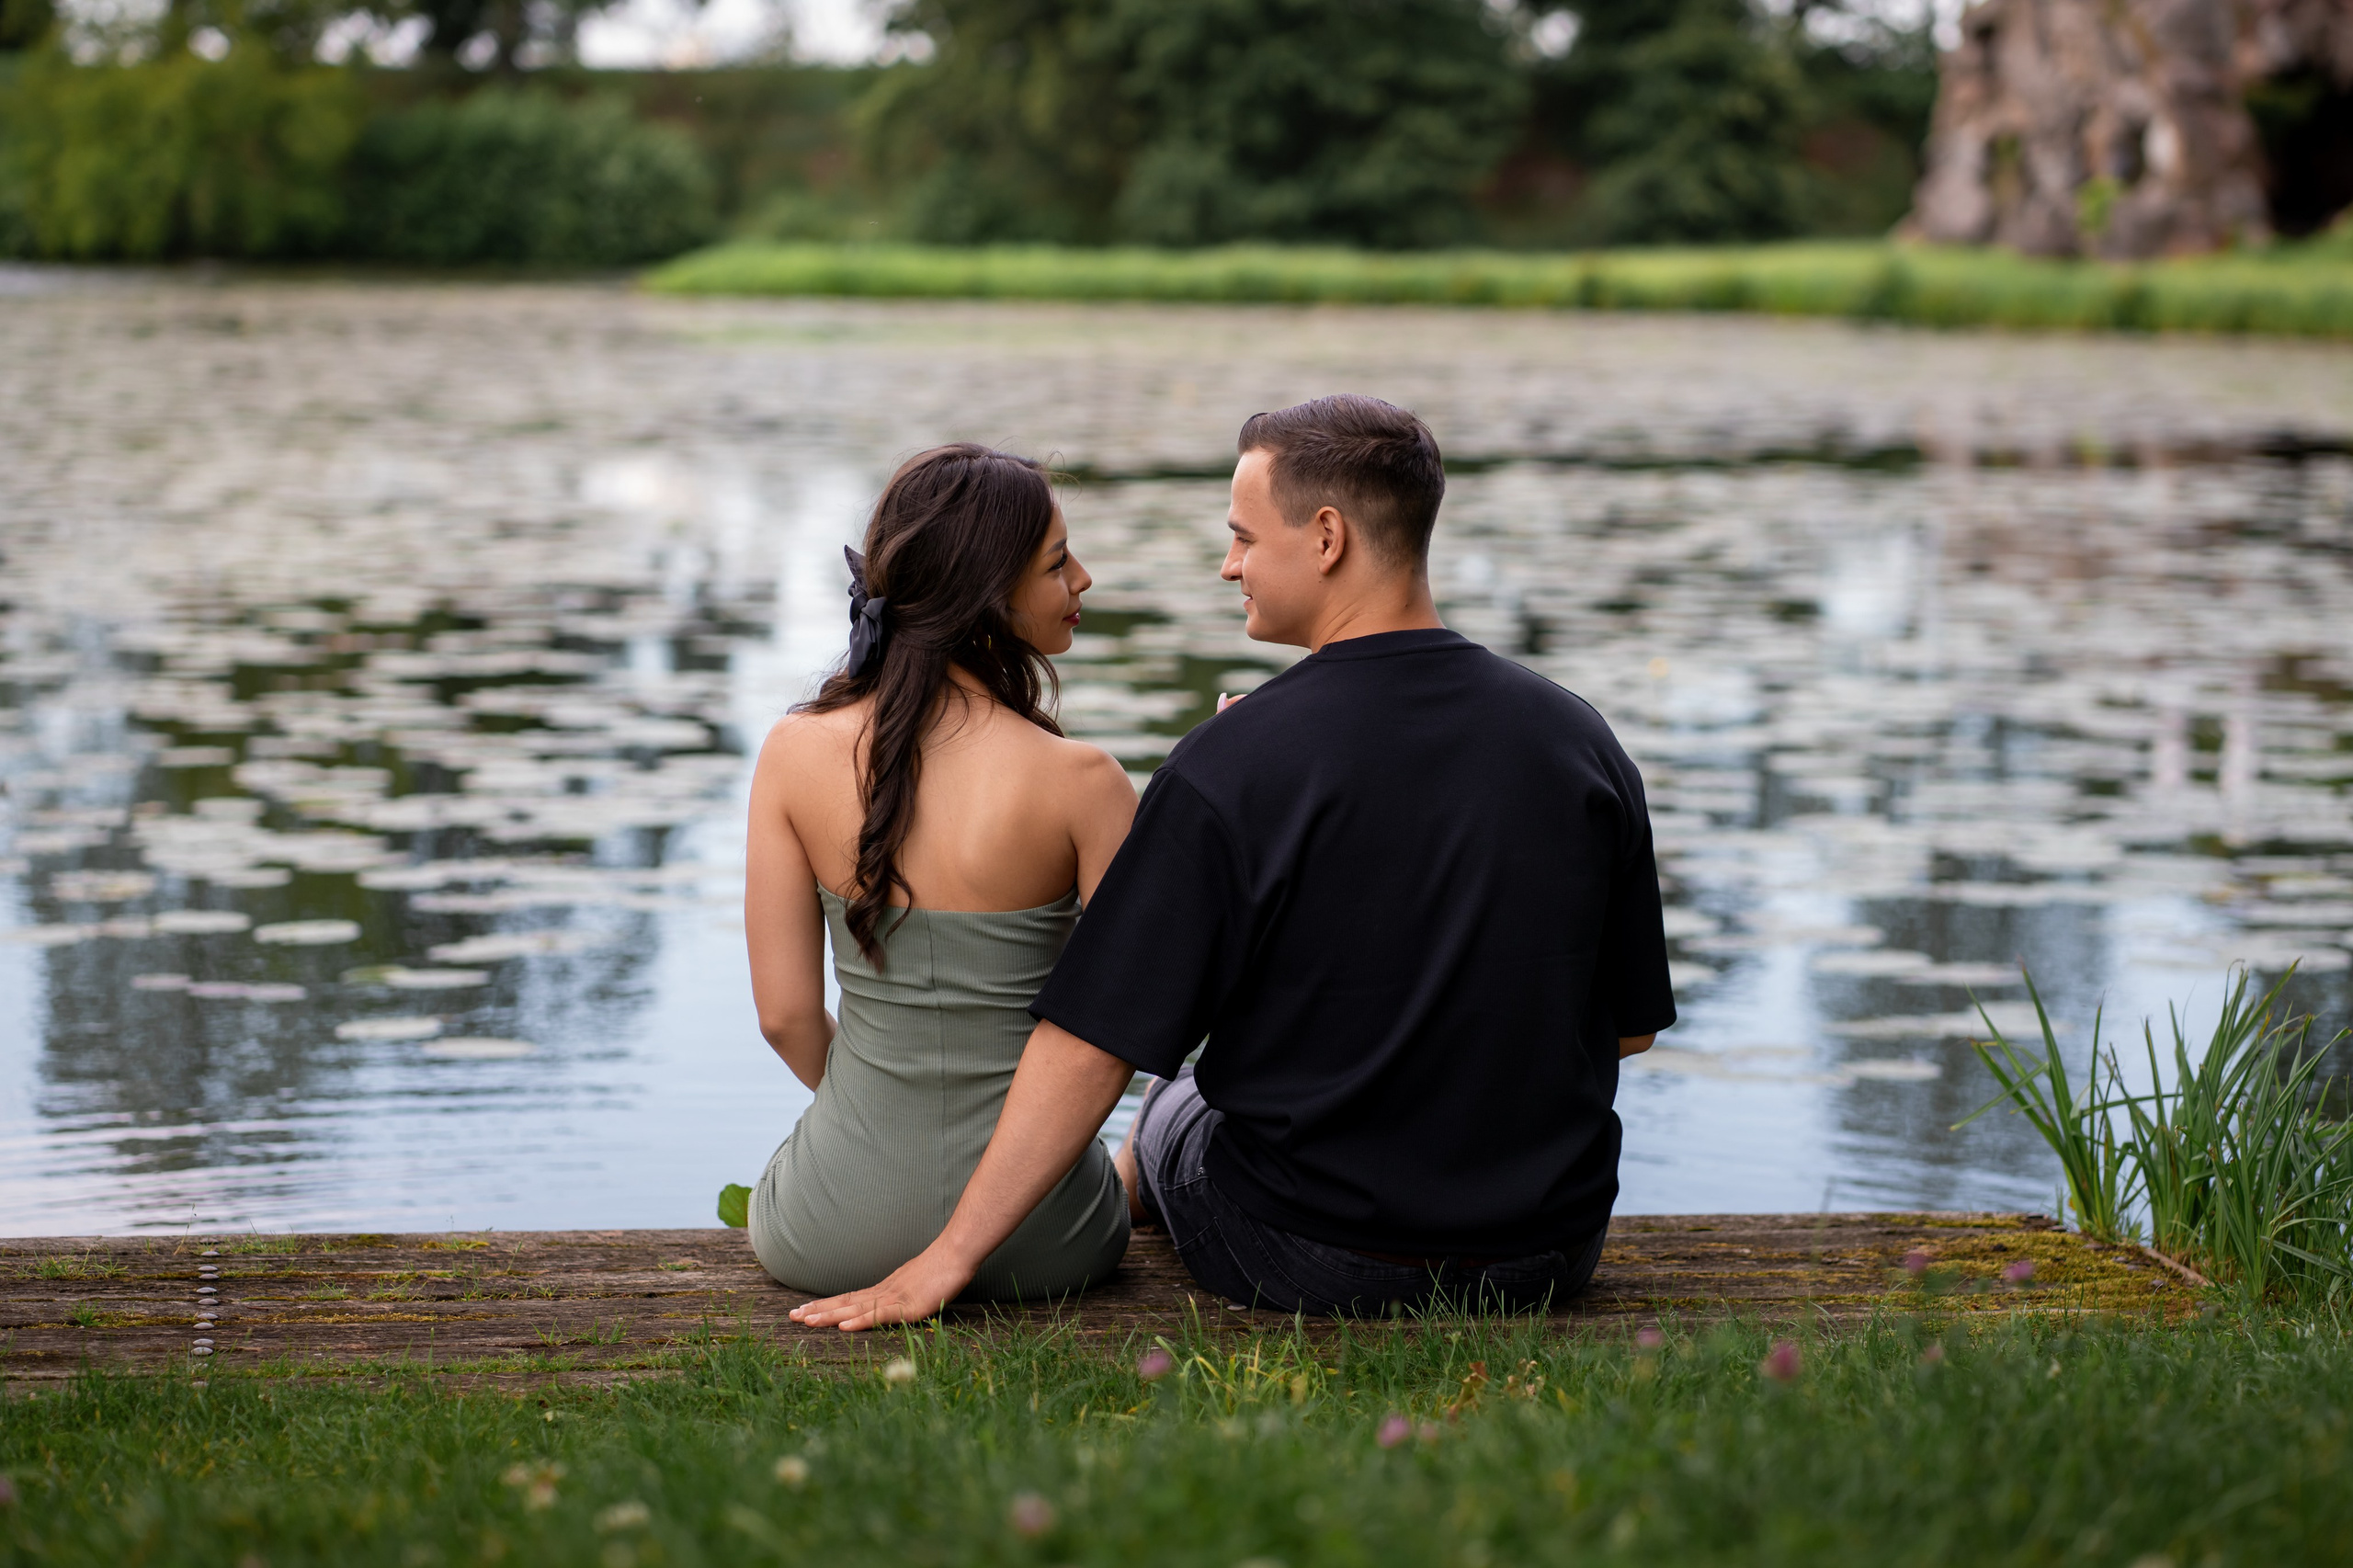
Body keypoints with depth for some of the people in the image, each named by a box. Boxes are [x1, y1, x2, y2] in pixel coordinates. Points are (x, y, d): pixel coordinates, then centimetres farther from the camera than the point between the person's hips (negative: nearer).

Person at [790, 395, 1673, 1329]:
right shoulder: (1578, 741, -7)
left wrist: (948, 1257, -11)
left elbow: (1094, 1043, -18)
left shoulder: (1229, 764, -20)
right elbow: (1633, 1024, 3)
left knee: (1173, 1110, 30)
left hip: (1308, 1265, -3)